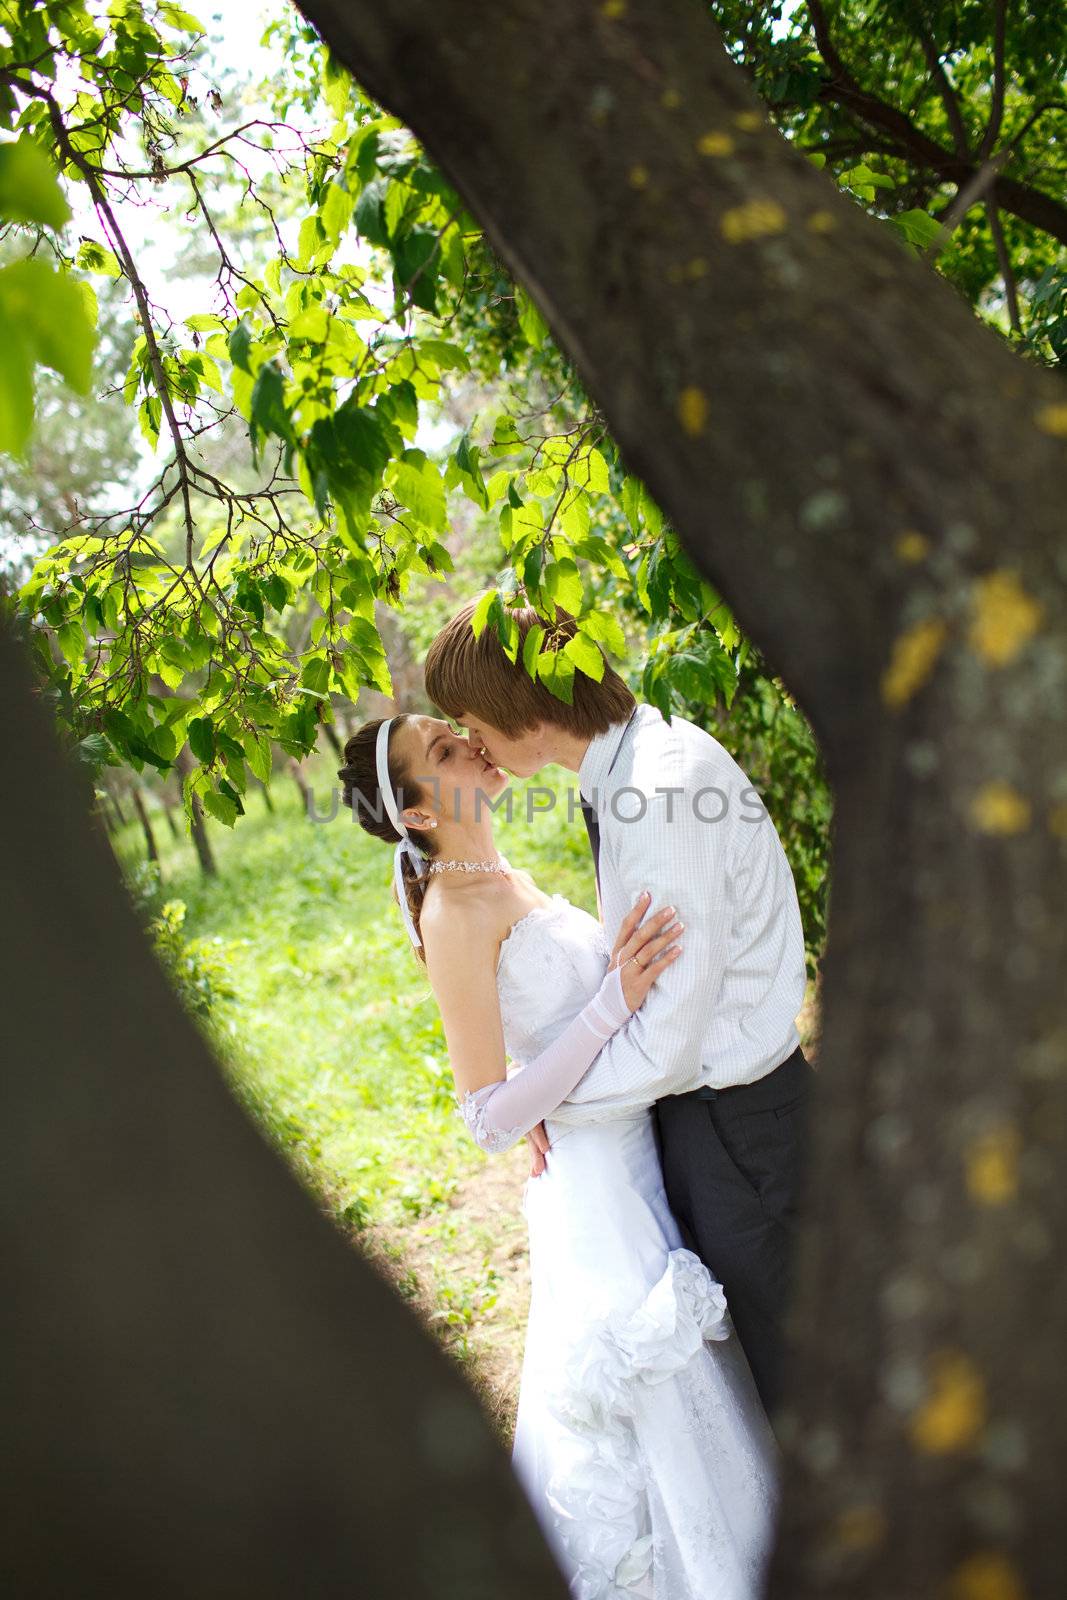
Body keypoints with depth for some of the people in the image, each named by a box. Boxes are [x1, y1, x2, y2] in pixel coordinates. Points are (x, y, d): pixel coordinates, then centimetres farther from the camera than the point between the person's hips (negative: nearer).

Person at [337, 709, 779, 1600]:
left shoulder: (508, 880, 6)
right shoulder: (453, 913, -20)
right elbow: (491, 1117, -23)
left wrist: (629, 978, -1)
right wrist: (614, 1002, -28)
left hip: (640, 1151, 9)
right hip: (596, 1186, -9)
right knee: (655, 1406, 6)